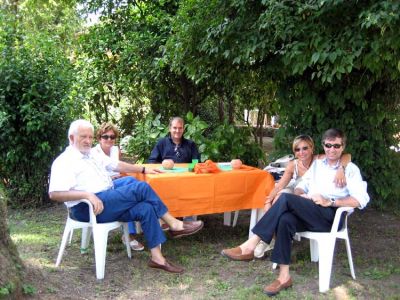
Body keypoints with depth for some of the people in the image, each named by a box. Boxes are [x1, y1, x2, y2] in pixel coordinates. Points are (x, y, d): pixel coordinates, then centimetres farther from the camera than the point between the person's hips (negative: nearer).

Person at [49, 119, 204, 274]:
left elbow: (117, 165, 26)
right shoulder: (64, 161, -7)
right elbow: (54, 193, -20)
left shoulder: (92, 155, 19)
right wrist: (87, 194, -29)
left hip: (108, 197, 8)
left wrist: (144, 169, 22)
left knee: (145, 208, -16)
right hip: (87, 208, -8)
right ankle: (174, 224, -8)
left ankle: (157, 257, -13)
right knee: (141, 188, -19)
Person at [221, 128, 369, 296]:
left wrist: (330, 202, -16)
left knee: (286, 199, -29)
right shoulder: (317, 164, 23)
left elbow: (360, 200, -7)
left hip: (331, 216, -5)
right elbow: (301, 186, 19)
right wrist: (300, 196, -5)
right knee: (285, 219, -32)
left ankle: (250, 246, -30)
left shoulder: (350, 169, 6)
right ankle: (284, 276, -29)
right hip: (308, 214, 5)